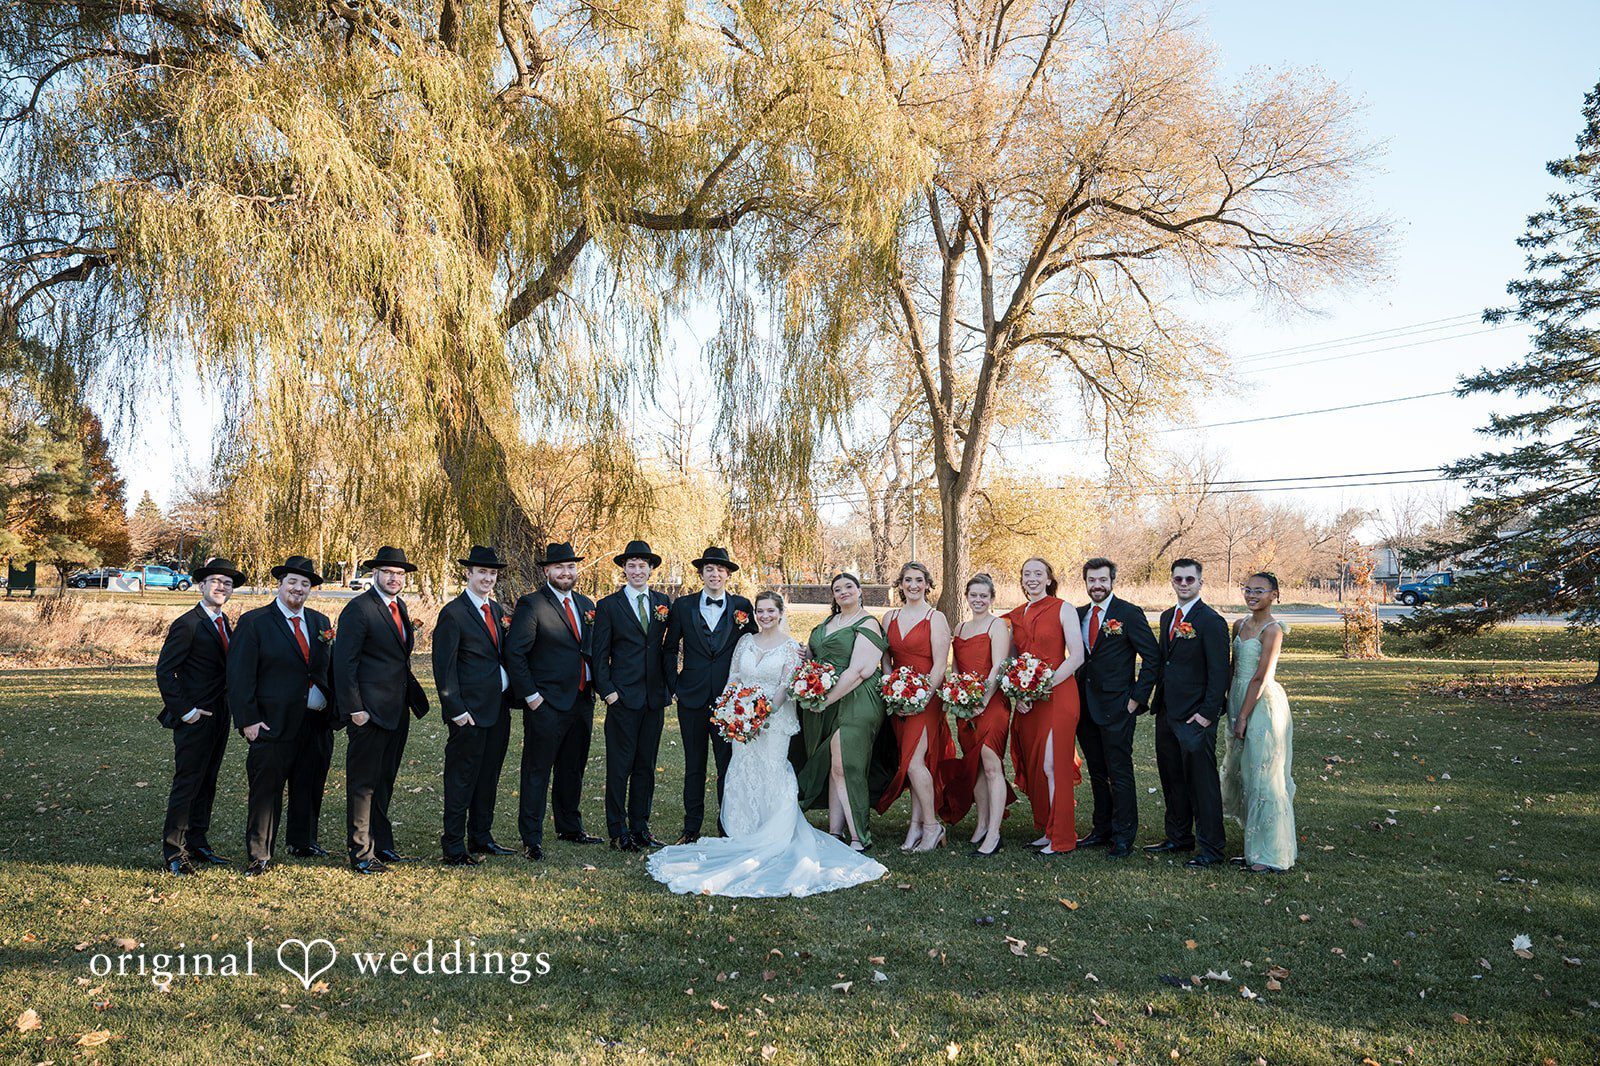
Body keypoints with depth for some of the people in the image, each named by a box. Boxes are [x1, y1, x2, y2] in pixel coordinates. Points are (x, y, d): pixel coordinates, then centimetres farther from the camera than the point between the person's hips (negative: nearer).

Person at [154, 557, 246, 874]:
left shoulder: (223, 622, 12)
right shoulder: (187, 624, -13)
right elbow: (164, 671, -15)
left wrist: (227, 705, 10)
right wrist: (183, 711, -16)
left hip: (219, 716, 8)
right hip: (195, 718, -8)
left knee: (207, 784, 15)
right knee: (186, 785, -3)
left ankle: (198, 844, 24)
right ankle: (173, 853, 5)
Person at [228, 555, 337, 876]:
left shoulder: (320, 622, 13)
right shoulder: (253, 622, -3)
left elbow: (331, 670, 16)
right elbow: (239, 675, -7)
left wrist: (335, 711, 8)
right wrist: (248, 719, -13)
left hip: (317, 723, 5)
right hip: (274, 725, -5)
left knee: (309, 787, 15)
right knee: (266, 790, -1)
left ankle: (303, 842, 32)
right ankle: (259, 856, 9)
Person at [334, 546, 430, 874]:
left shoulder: (399, 607, 14)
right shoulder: (358, 609, -12)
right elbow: (344, 662, -15)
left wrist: (411, 686, 13)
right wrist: (354, 709, -18)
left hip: (397, 711, 9)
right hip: (369, 711, -8)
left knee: (384, 782, 17)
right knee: (363, 783, 0)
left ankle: (382, 845, 28)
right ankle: (361, 855, 7)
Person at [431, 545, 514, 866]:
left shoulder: (497, 610, 13)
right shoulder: (453, 613, -10)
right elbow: (444, 667, -13)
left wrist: (511, 695, 9)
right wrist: (455, 709, -17)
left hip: (498, 708, 8)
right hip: (470, 711, -8)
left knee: (488, 777, 16)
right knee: (462, 779, 0)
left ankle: (481, 837, 28)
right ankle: (453, 847, 8)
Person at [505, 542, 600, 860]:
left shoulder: (586, 604, 12)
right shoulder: (531, 605, -9)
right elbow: (514, 652, -13)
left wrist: (594, 687, 8)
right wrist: (530, 695, -15)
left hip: (581, 702, 7)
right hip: (546, 703, -7)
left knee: (572, 770, 17)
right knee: (537, 772, 1)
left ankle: (570, 828, 31)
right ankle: (531, 839, 8)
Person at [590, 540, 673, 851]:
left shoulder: (663, 602, 9)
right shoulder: (608, 606, 0)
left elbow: (669, 647, 13)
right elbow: (600, 654, -1)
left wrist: (669, 686, 6)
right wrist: (607, 691, -9)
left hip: (655, 697, 4)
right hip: (623, 697, -3)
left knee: (646, 765, 10)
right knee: (619, 767, 0)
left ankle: (640, 826, 19)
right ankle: (618, 831, 9)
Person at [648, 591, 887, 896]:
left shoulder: (790, 647, -2)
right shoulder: (745, 641, 10)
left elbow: (786, 687, -9)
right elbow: (733, 678, 8)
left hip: (775, 720, -4)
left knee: (771, 776, -5)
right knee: (742, 777, 5)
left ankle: (772, 841, 4)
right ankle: (744, 838, 14)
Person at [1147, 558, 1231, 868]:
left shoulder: (1211, 621, -12)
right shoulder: (1167, 617, 12)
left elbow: (1219, 673, -14)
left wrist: (1208, 713, -17)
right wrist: (1158, 701, 13)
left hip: (1195, 717, -8)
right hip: (1167, 713, 8)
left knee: (1202, 783, -1)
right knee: (1172, 780, 16)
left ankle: (1210, 849, 9)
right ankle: (1179, 837, 30)